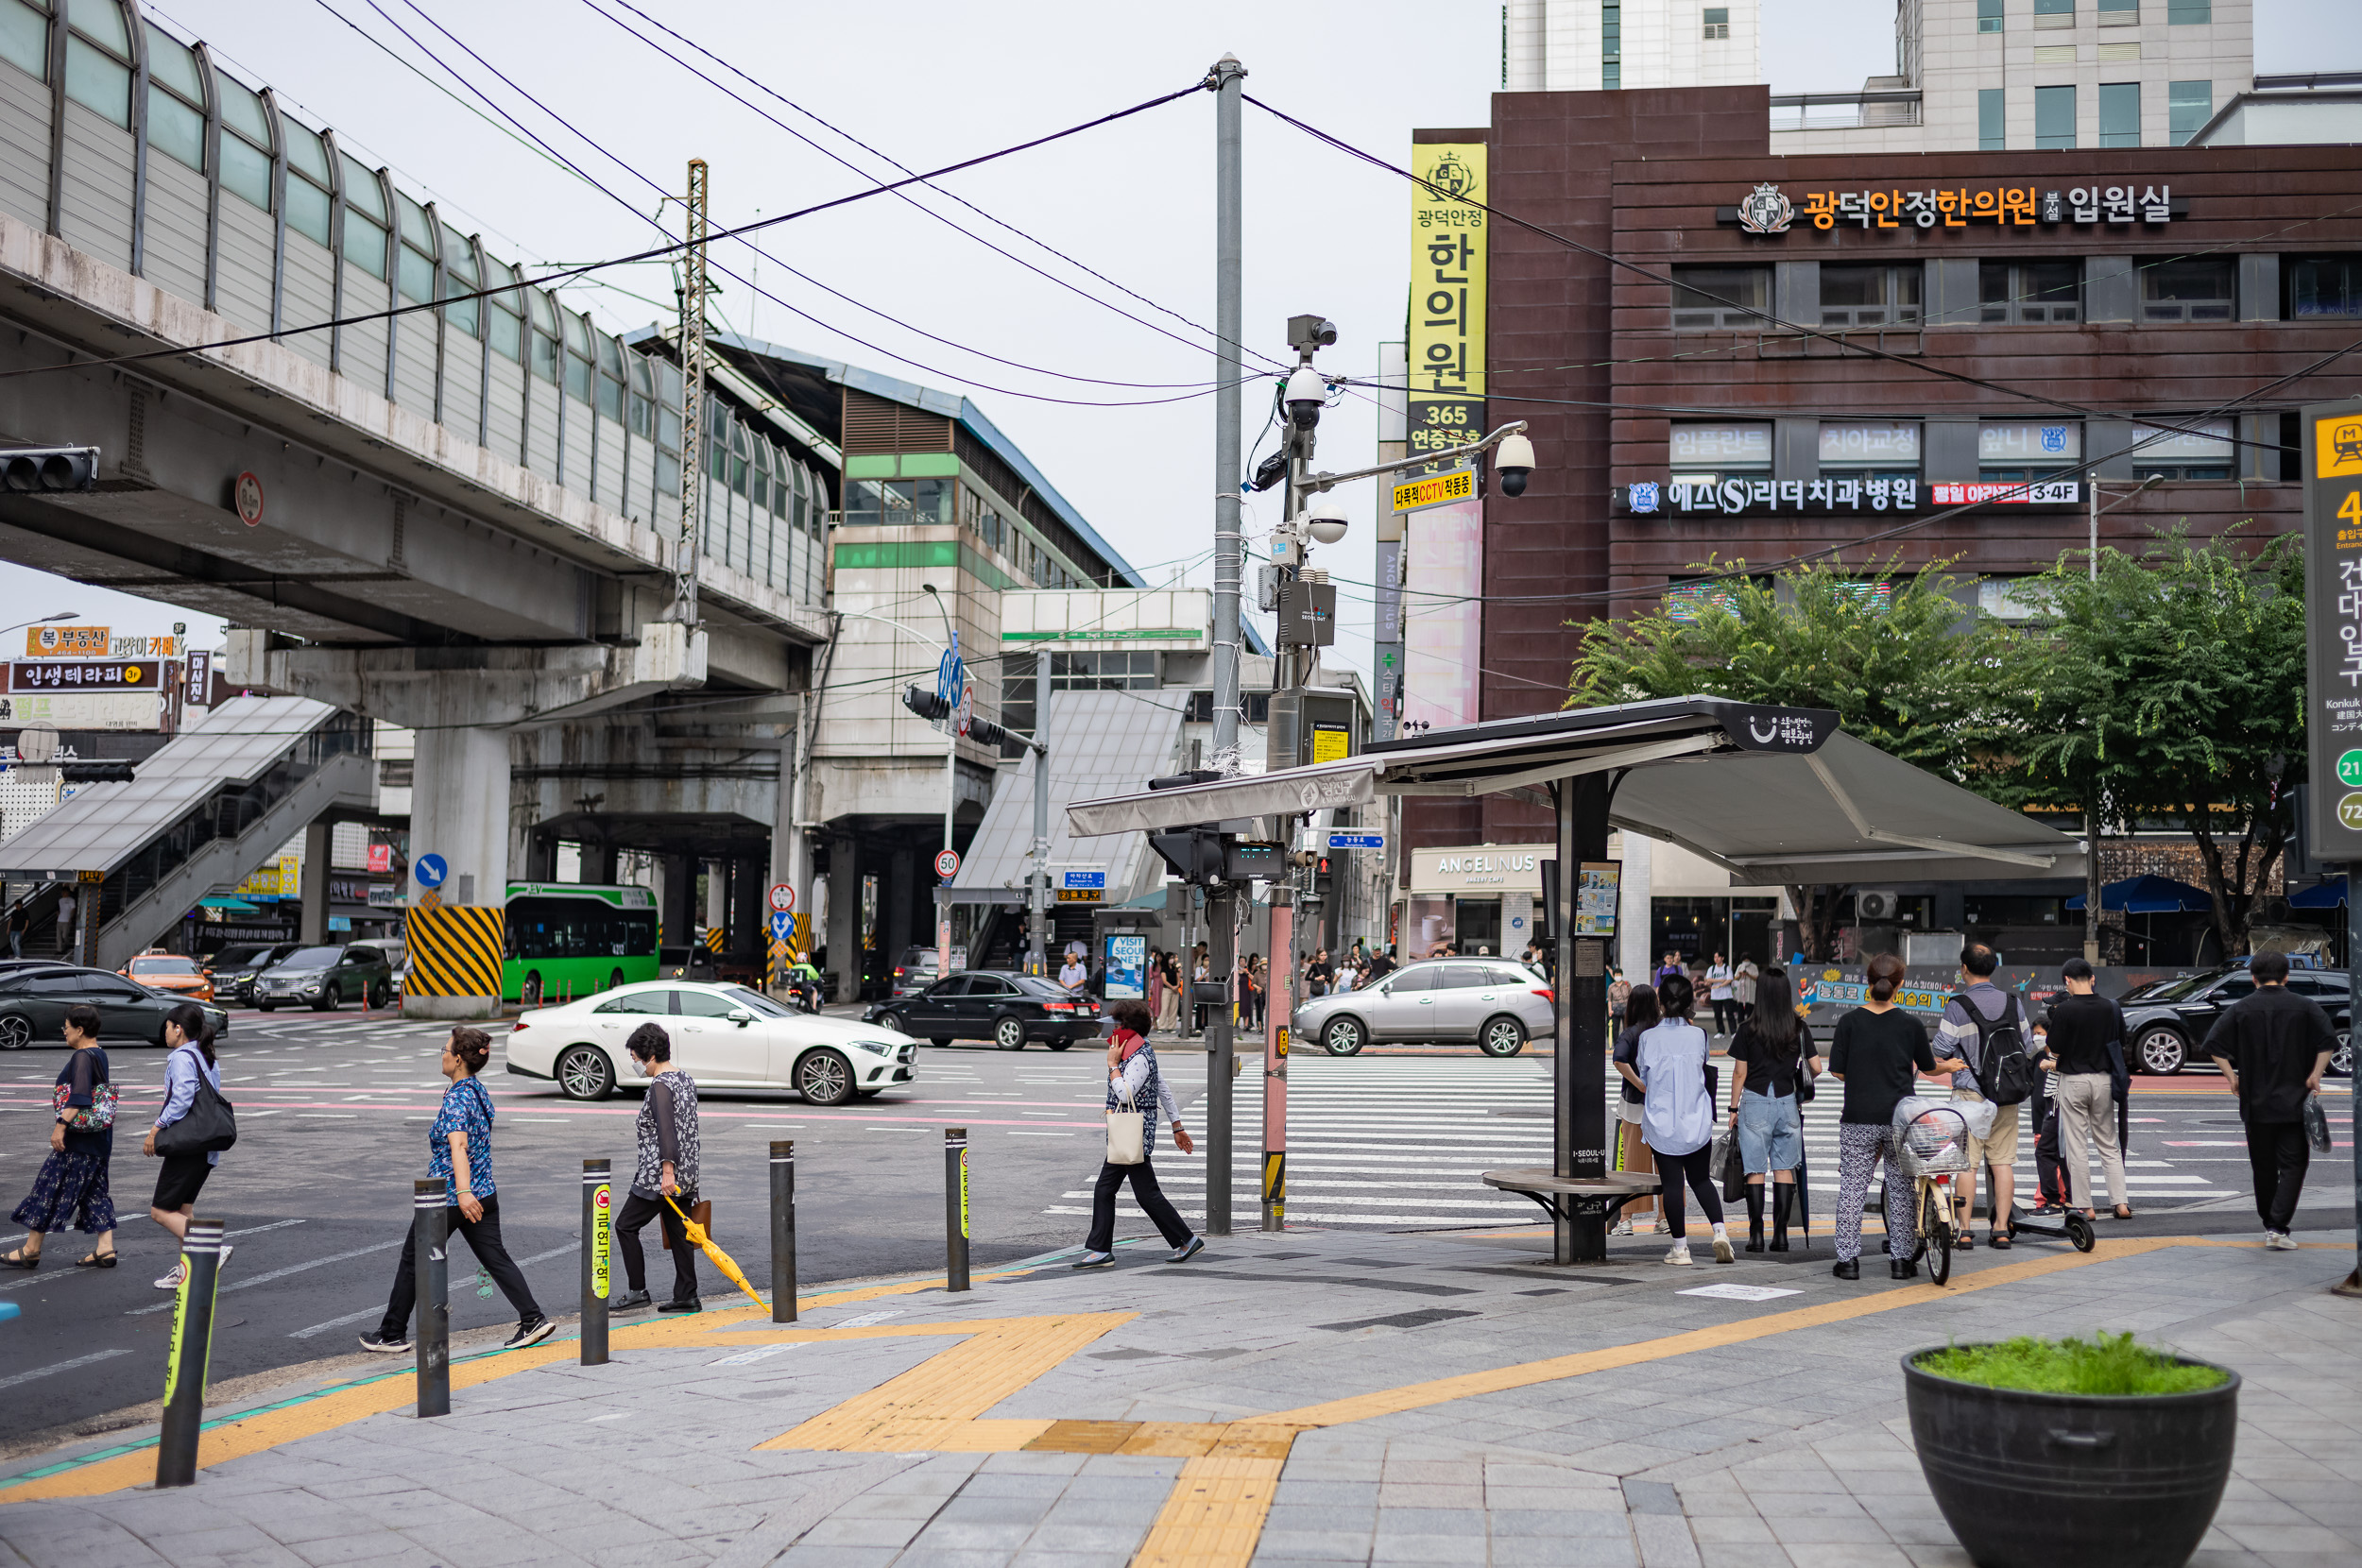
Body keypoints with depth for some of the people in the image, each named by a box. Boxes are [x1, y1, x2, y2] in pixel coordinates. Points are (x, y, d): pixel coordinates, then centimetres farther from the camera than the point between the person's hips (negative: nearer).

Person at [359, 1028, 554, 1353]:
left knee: (413, 1262, 7)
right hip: (484, 1193, 8)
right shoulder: (481, 1091, 8)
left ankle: (393, 1335, 16)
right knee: (495, 1258, 6)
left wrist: (463, 1191, -41)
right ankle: (533, 1319, -5)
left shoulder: (456, 1099, -18)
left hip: (446, 1196, -8)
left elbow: (458, 1145, -31)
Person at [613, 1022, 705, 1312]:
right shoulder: (686, 1080, 14)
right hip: (686, 1173, 9)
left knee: (625, 1226, 0)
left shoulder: (660, 1086, -14)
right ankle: (687, 1297, 8)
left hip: (659, 1175, -9)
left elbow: (665, 1129, -24)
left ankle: (637, 1290, -1)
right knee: (678, 1231, 9)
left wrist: (667, 1170, -28)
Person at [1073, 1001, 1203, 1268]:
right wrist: (1178, 1127, 23)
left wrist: (1113, 1064, -15)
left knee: (1147, 1194, -5)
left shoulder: (1140, 1058, -17)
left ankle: (1188, 1240, 5)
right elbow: (1164, 1091, 19)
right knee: (1104, 1190, 8)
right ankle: (1100, 1249, 10)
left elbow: (1125, 1094, -27)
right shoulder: (1143, 1053, 15)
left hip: (1135, 1136, -10)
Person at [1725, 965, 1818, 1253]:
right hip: (1787, 1102, 2)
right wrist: (1804, 1080, 24)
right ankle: (1781, 1234, 7)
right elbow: (1816, 1068, 2)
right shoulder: (1799, 1028, 0)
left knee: (1756, 1170, 2)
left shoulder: (1748, 1028, -6)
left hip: (1754, 1102, -2)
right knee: (1784, 1169, 8)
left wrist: (1734, 1108, 5)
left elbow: (1739, 1073, -4)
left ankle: (1756, 1234, 0)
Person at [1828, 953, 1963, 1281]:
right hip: (1899, 1118, 1)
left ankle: (1848, 1260, 4)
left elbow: (1837, 1071, -3)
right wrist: (1948, 1066, 32)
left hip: (1858, 1118, -1)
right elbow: (1928, 1067, 10)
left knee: (1851, 1188, 4)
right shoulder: (1911, 1025, -3)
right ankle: (1901, 1259, 13)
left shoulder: (1850, 1021, -5)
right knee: (1901, 1189, 10)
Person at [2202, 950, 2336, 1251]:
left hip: (2256, 1101, 1)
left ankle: (2269, 1223, 21)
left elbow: (2214, 1044, -5)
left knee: (2263, 1167, 13)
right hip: (2294, 1101, -1)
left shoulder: (2242, 1008, 1)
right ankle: (2278, 1228, -12)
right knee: (2292, 1165, 0)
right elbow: (2328, 1042, -10)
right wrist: (2315, 1076, -1)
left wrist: (2232, 1077, 2)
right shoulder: (2304, 1007, -1)